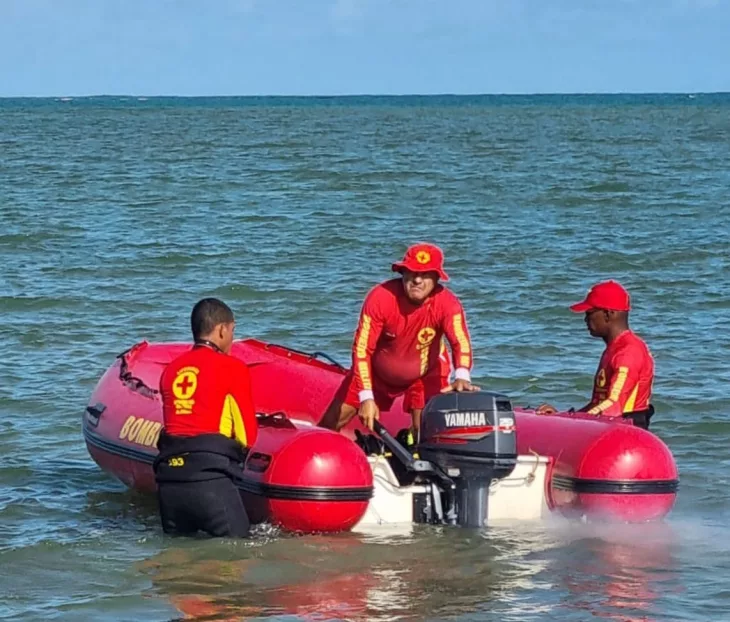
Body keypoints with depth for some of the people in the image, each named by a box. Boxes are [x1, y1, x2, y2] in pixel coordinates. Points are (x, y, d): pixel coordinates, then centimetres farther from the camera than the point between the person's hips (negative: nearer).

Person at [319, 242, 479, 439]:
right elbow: (362, 348, -26)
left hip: (425, 376, 0)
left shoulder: (447, 304, -26)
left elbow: (460, 342, -37)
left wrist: (462, 377, -59)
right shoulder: (380, 297, -28)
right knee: (331, 422, 1)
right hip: (377, 373, 0)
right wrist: (366, 397, -32)